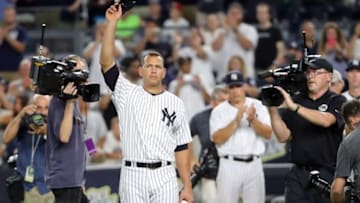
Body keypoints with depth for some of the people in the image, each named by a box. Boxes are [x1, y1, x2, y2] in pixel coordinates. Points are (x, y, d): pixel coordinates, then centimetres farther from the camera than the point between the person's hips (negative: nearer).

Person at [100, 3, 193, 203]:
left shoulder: (175, 104, 10)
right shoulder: (127, 94, 7)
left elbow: (181, 147, 9)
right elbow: (106, 61, -5)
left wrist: (187, 186, 3)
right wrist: (112, 23, -11)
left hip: (164, 177, 1)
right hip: (133, 176, -1)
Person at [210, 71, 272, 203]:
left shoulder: (257, 106, 7)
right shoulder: (219, 111, 3)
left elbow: (268, 134, -3)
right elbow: (217, 139, -10)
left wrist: (253, 120, -20)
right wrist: (236, 121, -18)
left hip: (254, 164, 2)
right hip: (230, 165, -2)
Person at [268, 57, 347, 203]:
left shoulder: (337, 102, 2)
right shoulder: (297, 100, 14)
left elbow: (326, 120, -20)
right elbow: (283, 136, 8)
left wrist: (294, 107, -26)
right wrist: (273, 111, -7)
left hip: (327, 174, -3)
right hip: (298, 174, 3)